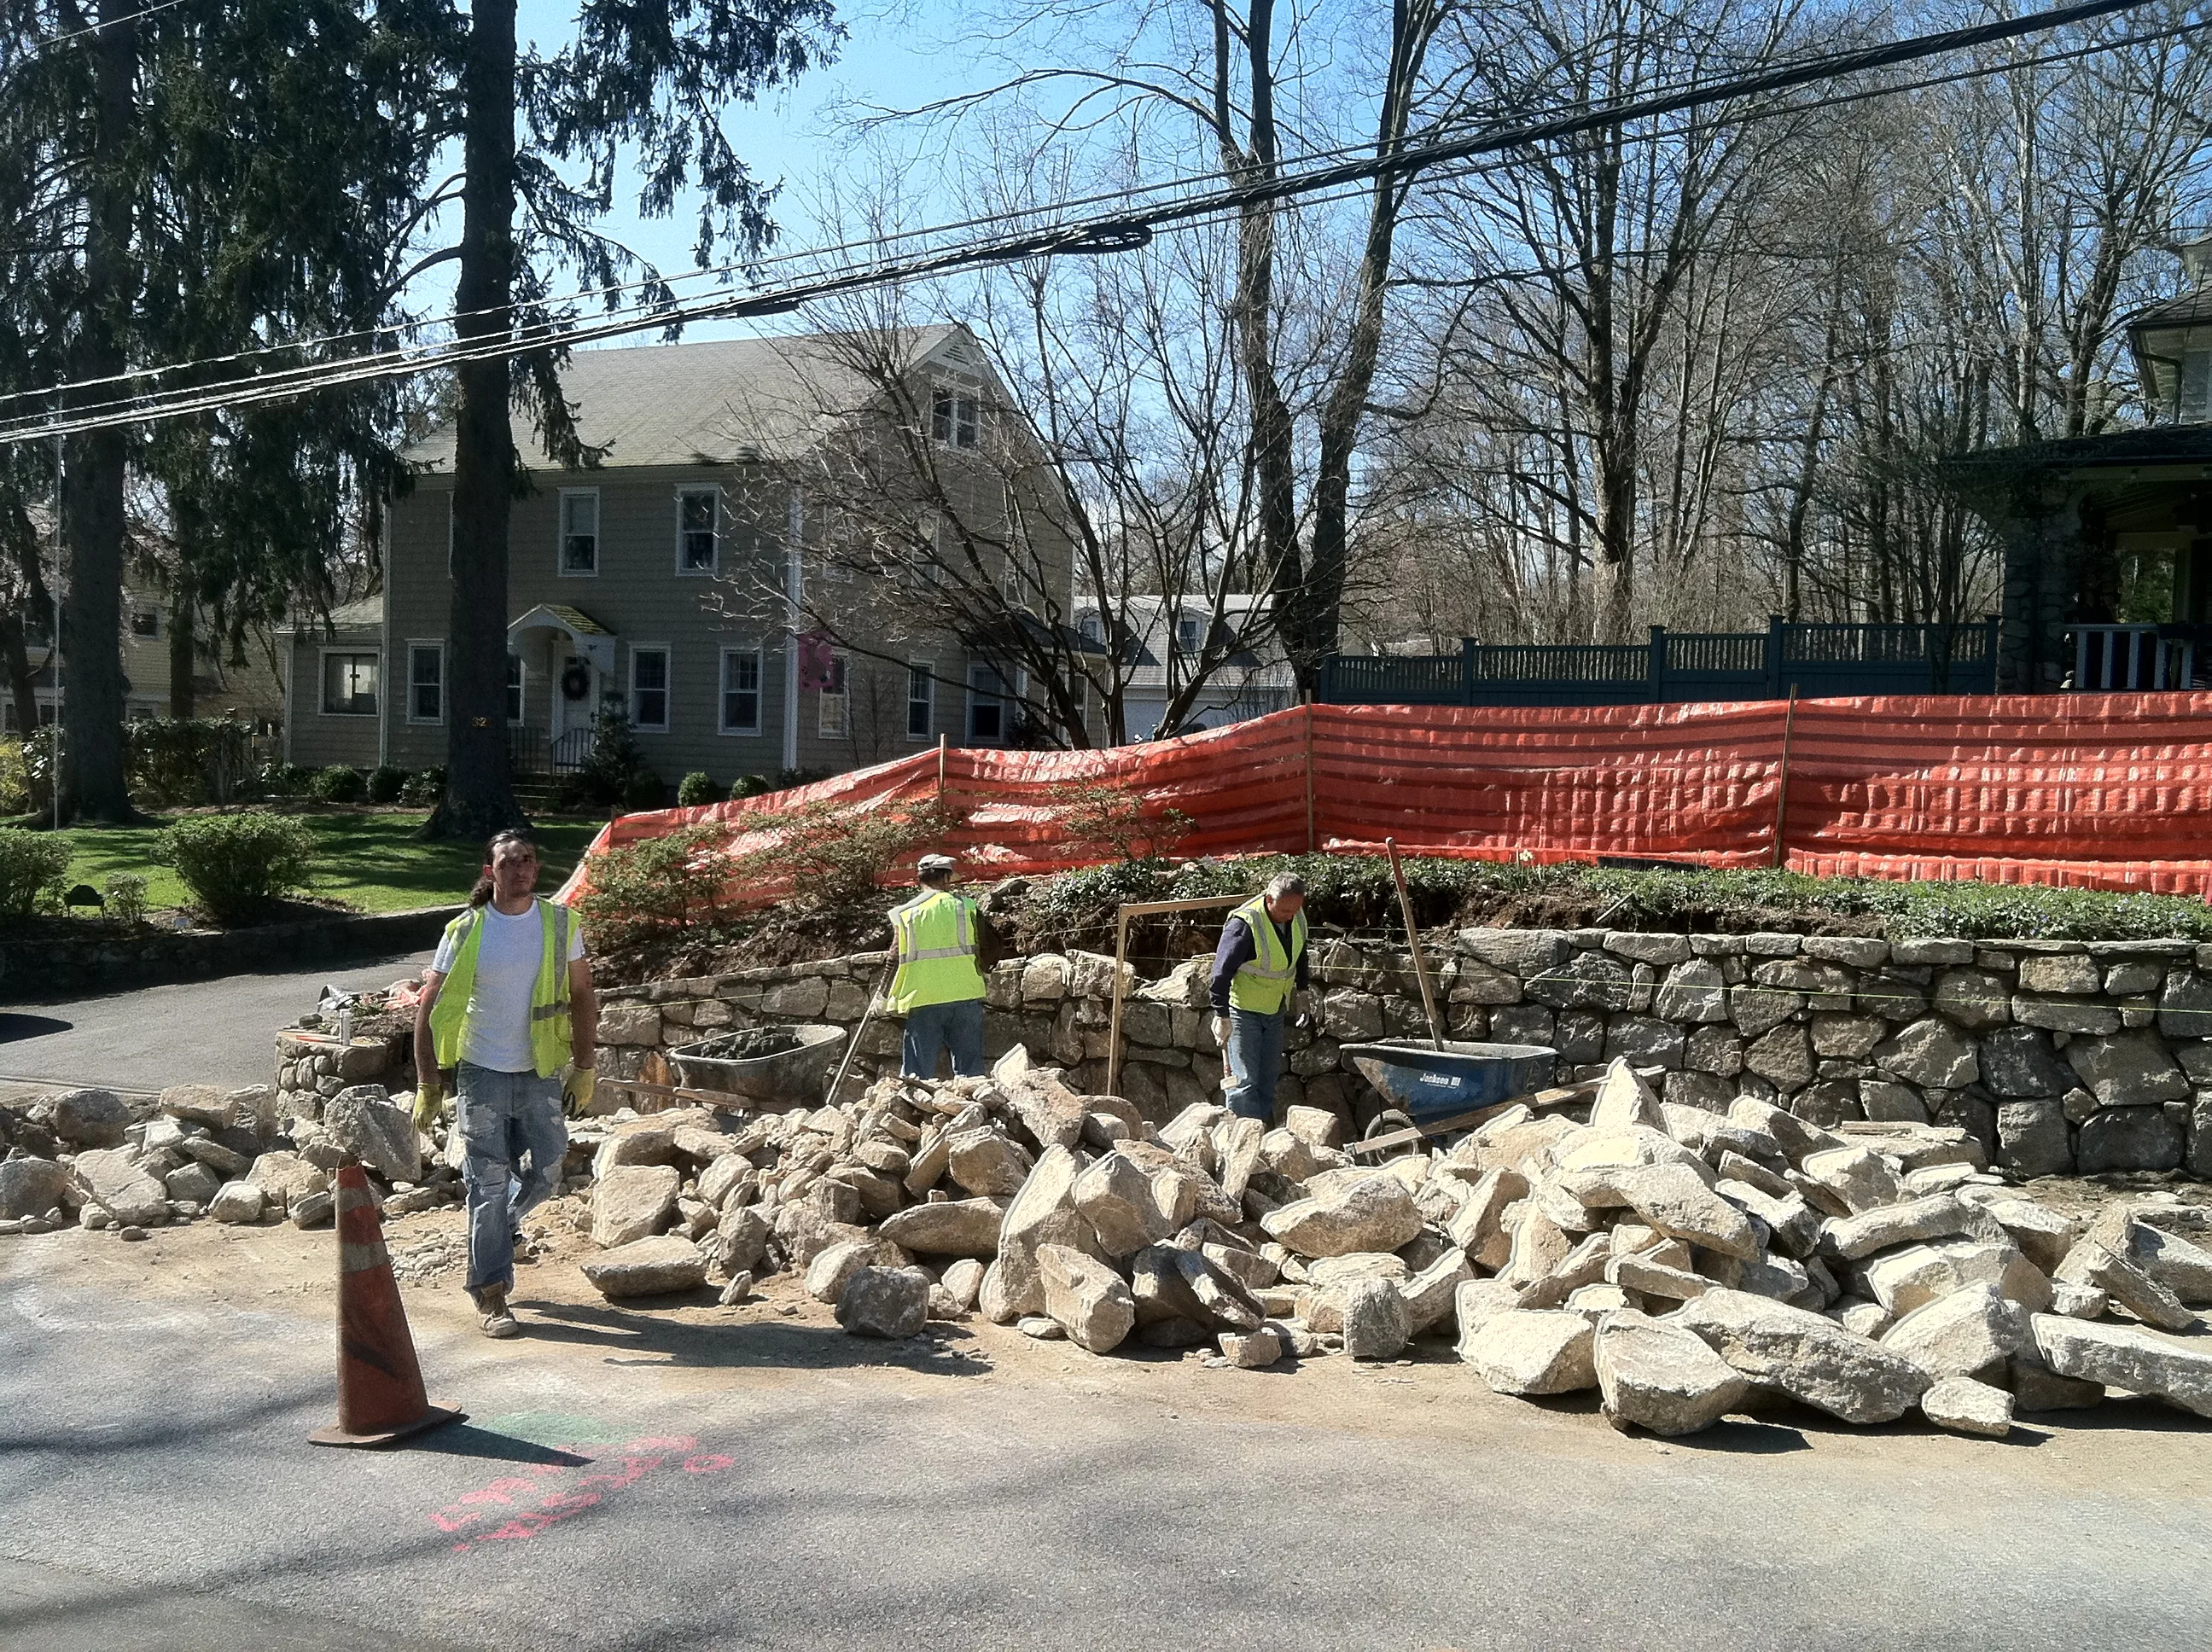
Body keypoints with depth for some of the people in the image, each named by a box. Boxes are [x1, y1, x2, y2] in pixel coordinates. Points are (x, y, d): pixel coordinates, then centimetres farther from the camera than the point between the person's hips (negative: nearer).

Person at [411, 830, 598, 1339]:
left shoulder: (559, 924, -1)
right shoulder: (466, 932, -7)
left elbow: (582, 998, 6)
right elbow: (429, 1008, -2)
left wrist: (585, 1067, 1)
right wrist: (427, 1083, -7)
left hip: (541, 1073, 2)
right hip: (482, 1072, -2)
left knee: (544, 1174, 7)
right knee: (489, 1182, -1)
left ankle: (499, 1227, 39)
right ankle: (492, 1294, 8)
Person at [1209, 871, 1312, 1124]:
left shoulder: (1297, 917, -4)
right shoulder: (1245, 924, -27)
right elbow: (1222, 972, -24)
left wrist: (1302, 989, 22)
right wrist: (1222, 1016, -24)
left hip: (1276, 1010, 7)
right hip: (1243, 1011, -7)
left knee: (1269, 1077, 12)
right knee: (1244, 1081, -9)